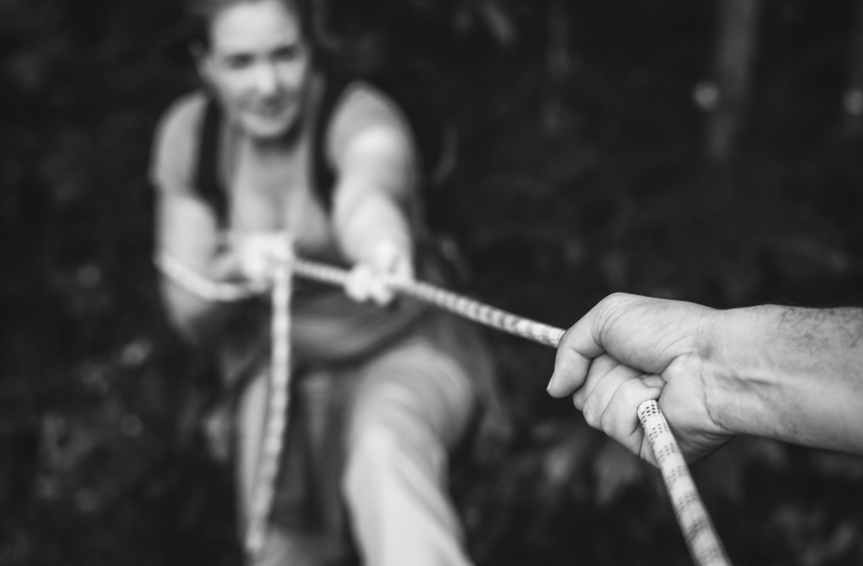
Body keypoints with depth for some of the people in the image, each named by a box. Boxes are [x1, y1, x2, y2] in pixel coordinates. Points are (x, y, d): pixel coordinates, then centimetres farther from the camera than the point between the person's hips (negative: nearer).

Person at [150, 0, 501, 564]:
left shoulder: (362, 120, -19)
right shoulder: (187, 136, -4)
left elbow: (367, 193, -46)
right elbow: (189, 312, -4)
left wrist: (382, 248, -69)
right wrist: (236, 266, -26)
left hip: (404, 350, -4)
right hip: (278, 373, 5)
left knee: (385, 453, -37)